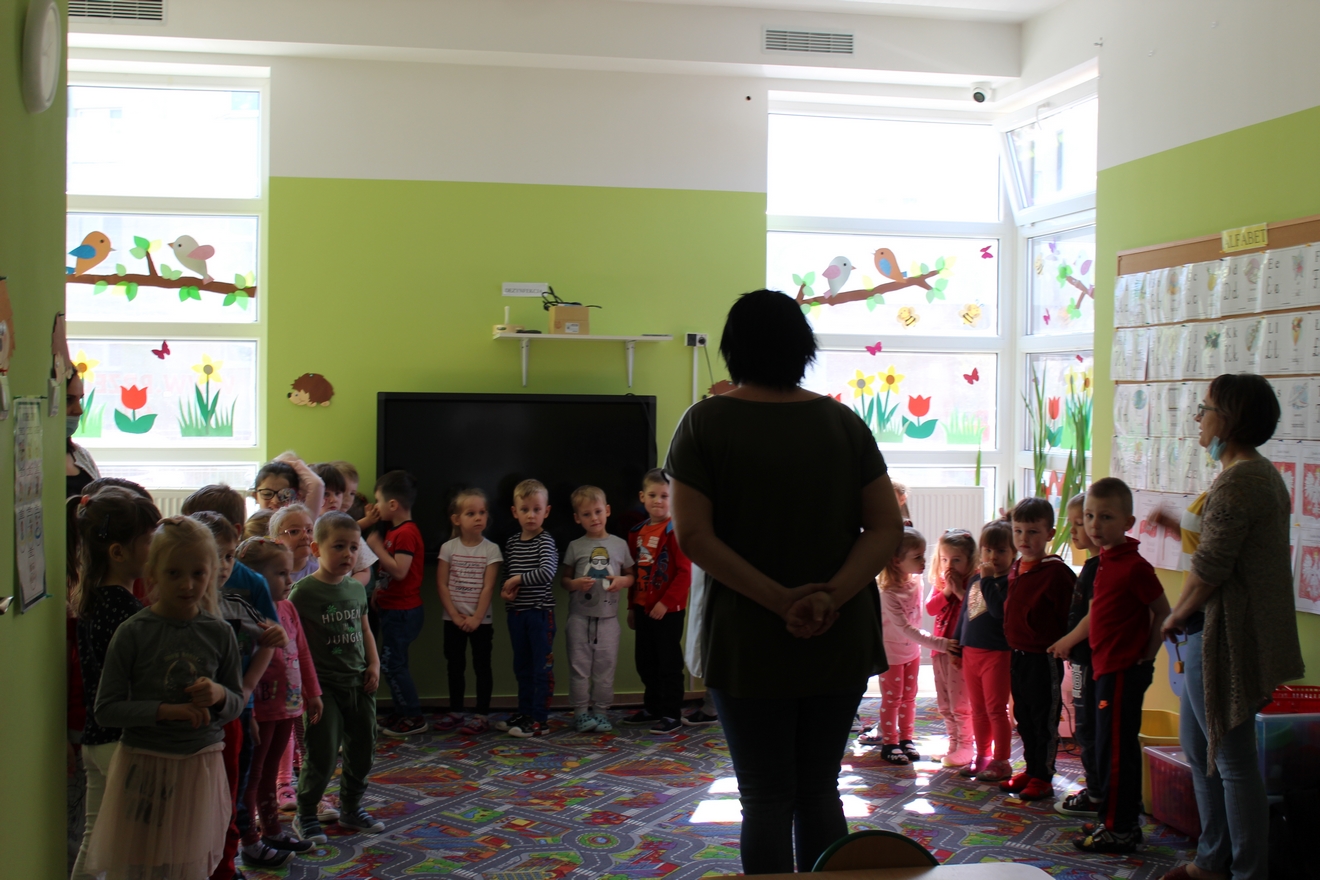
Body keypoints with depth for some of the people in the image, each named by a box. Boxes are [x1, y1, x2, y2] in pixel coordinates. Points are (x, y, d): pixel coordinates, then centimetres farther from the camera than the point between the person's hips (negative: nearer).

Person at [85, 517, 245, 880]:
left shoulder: (219, 633, 2)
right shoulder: (133, 633, -8)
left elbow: (237, 704, 10)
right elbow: (105, 710, -10)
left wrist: (219, 695, -12)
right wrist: (166, 710, -21)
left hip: (200, 766, 3)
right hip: (143, 764, -2)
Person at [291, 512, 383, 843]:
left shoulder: (356, 589, 7)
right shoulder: (303, 592, -13)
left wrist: (374, 663, 6)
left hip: (359, 683, 6)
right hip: (324, 685, -6)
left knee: (362, 749, 14)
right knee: (322, 754, -3)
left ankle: (351, 809, 31)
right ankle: (306, 815, 16)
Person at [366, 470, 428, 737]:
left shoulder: (406, 533, -19)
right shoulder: (395, 530, 14)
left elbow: (399, 570, -28)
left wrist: (377, 547, -21)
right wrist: (378, 592, 14)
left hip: (403, 611, -10)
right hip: (393, 608, 10)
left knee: (392, 664, -6)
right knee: (393, 663, 15)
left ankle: (413, 717, 1)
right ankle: (403, 713, 24)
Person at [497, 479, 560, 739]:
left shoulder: (545, 542, -11)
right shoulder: (511, 542, 8)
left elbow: (548, 572, -26)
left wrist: (519, 579, -18)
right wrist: (505, 589, -5)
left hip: (540, 611, -7)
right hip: (516, 611, 7)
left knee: (542, 666, -1)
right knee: (522, 666, 16)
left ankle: (540, 720, 3)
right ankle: (524, 713, 27)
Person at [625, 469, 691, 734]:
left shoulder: (675, 530, -12)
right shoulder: (637, 532, 10)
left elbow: (684, 573, -17)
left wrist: (666, 603, -19)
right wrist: (632, 606, 15)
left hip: (668, 610, -7)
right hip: (643, 609, 7)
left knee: (669, 663, 0)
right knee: (645, 661, 16)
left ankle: (671, 714, 8)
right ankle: (652, 708, 30)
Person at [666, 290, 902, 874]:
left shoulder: (705, 422, -5)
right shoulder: (844, 422, 3)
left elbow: (692, 535, -13)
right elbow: (887, 527, -4)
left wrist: (780, 600, -17)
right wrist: (832, 596, -14)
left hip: (748, 644, -2)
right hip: (841, 642, 3)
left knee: (766, 798, 6)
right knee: (820, 791, 15)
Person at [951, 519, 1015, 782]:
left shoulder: (1010, 581, -12)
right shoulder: (975, 580, 11)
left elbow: (999, 609, -28)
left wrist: (988, 580, -24)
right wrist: (957, 646, 19)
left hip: (997, 654, -7)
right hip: (971, 652, 7)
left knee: (996, 710, 0)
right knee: (978, 710, 15)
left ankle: (1001, 761, 9)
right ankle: (982, 757, 25)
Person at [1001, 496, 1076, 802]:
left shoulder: (1056, 572, -17)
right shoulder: (1016, 568, 8)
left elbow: (1069, 616, -15)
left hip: (1044, 658, -8)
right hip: (1017, 655, 8)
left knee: (1044, 719, 3)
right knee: (1024, 717, 17)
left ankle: (1043, 778, 13)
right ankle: (1031, 770, 29)